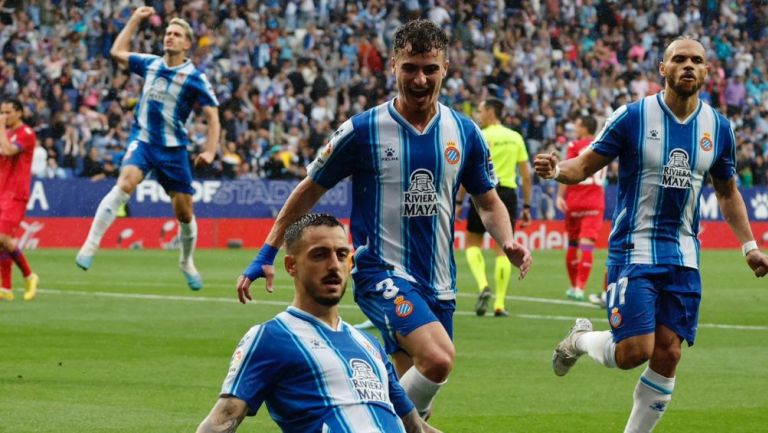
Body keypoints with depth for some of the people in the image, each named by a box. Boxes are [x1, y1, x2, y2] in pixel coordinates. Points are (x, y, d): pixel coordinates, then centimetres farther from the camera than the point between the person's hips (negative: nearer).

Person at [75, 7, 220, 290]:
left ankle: (187, 262, 31)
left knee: (184, 212, 5)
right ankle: (91, 245, -30)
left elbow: (212, 116, -2)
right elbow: (117, 53, 20)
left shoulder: (194, 78, -4)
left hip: (174, 149, -1)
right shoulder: (150, 64, 7)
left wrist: (209, 151, -15)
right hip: (143, 140, 1)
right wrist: (135, 20, 17)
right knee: (125, 182, -28)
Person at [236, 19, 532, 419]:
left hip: (439, 282, 5)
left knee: (416, 401, 7)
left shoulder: (464, 133, 4)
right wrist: (266, 255, 2)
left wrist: (507, 242, -6)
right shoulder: (363, 130, -7)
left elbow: (488, 203, 15)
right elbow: (309, 191, 4)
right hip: (382, 271, -5)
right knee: (438, 359, -29)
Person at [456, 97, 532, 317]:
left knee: (473, 243, 11)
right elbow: (526, 175, 7)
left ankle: (483, 286, -13)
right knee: (503, 249, 7)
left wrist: (459, 202, -3)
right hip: (508, 194, 3)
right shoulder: (516, 138, 8)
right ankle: (499, 305, 3)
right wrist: (526, 206, 12)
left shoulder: (480, 137, -5)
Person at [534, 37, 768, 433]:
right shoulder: (633, 117, -8)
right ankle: (580, 339, 20)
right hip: (633, 250, -4)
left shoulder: (718, 128, 5)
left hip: (682, 258, 4)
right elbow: (586, 165, -4)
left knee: (667, 355, -1)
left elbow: (727, 192, 17)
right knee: (634, 351, -13)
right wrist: (557, 170, -26)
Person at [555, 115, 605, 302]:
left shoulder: (575, 146, -3)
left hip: (575, 201, -2)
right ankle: (580, 288, -17)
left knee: (572, 243, 13)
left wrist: (560, 195, -12)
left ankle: (574, 286, 21)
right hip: (596, 201, 2)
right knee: (586, 244, -7)